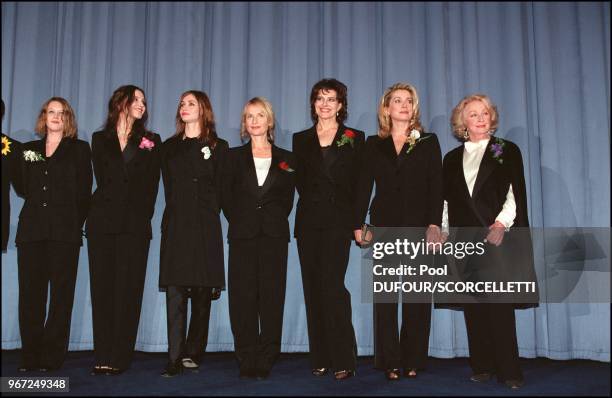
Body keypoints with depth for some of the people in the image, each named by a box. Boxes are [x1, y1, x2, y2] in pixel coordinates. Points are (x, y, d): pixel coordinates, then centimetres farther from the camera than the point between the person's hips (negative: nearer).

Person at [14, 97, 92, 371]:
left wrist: (76, 225, -2)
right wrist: (10, 161, 3)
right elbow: (23, 190, 13)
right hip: (31, 230, 3)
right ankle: (30, 356, 10)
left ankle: (52, 356, 4)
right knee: (30, 292, 2)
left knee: (61, 295, -2)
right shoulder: (29, 150, 19)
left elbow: (84, 193, 3)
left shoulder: (79, 149, 9)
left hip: (65, 232, -3)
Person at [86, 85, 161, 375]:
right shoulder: (100, 139, 16)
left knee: (127, 289, -4)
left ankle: (119, 357, -2)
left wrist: (142, 217, -7)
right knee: (102, 287, 0)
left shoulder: (151, 142, 12)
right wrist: (111, 209, -3)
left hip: (134, 224, -1)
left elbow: (150, 186, 4)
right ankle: (102, 357, 5)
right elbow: (103, 181, 8)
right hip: (102, 221, 2)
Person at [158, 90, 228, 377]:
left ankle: (192, 354, 9)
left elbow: (219, 189, 6)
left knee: (202, 293, 0)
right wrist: (181, 214, 2)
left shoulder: (218, 146, 11)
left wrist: (206, 214, -3)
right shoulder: (169, 147, 18)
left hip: (205, 227, -1)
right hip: (175, 226, 2)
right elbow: (169, 189, 13)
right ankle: (174, 360, -6)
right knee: (175, 293, -6)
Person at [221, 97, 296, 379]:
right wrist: (239, 222, -1)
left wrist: (275, 221, -1)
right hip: (242, 236, 0)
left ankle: (266, 361, 9)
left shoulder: (286, 159, 10)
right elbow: (226, 197, 7)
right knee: (243, 298, 0)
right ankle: (246, 361, 9)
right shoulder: (234, 157, 9)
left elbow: (287, 199, 10)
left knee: (272, 298, 1)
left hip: (274, 236, 0)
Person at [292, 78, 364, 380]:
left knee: (332, 285, -13)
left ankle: (343, 360, -6)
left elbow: (360, 184, 2)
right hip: (308, 222, 3)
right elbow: (299, 180, 12)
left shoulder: (354, 139, 7)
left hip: (338, 221, -3)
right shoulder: (301, 140, 14)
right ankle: (320, 358, 12)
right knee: (313, 288, 4)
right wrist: (314, 202, -2)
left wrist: (357, 223, -5)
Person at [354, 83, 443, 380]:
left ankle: (413, 361, 11)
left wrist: (434, 224, -10)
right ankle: (390, 361, 8)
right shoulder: (374, 144, 12)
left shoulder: (428, 142, 9)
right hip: (384, 227, 1)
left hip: (419, 227, -1)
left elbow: (436, 186, 1)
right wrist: (358, 224, -3)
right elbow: (364, 186, 7)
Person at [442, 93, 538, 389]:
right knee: (473, 305, 4)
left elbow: (515, 194, -2)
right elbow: (446, 200, 15)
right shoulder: (452, 158, 16)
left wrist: (501, 223, -15)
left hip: (497, 237, -3)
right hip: (463, 240, 3)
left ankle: (508, 371, 2)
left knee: (500, 304, -6)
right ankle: (482, 367, 13)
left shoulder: (507, 151, 7)